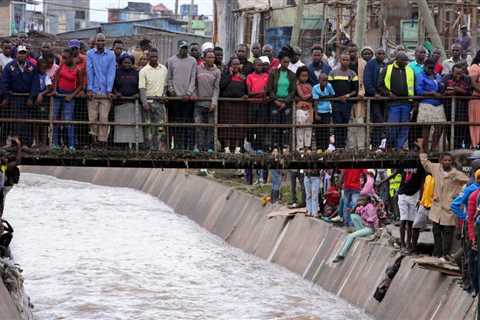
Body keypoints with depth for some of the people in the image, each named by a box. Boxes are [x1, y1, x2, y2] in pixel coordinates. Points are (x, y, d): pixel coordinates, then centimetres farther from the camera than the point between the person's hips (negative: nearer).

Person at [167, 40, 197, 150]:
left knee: (188, 121, -2)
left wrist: (189, 93, -8)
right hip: (175, 96, 1)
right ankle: (176, 145, 4)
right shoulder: (171, 60, 8)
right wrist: (171, 90, -4)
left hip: (188, 97, -1)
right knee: (175, 121, 0)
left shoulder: (192, 61, 6)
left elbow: (193, 78, 1)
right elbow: (169, 78, 10)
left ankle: (188, 146, -1)